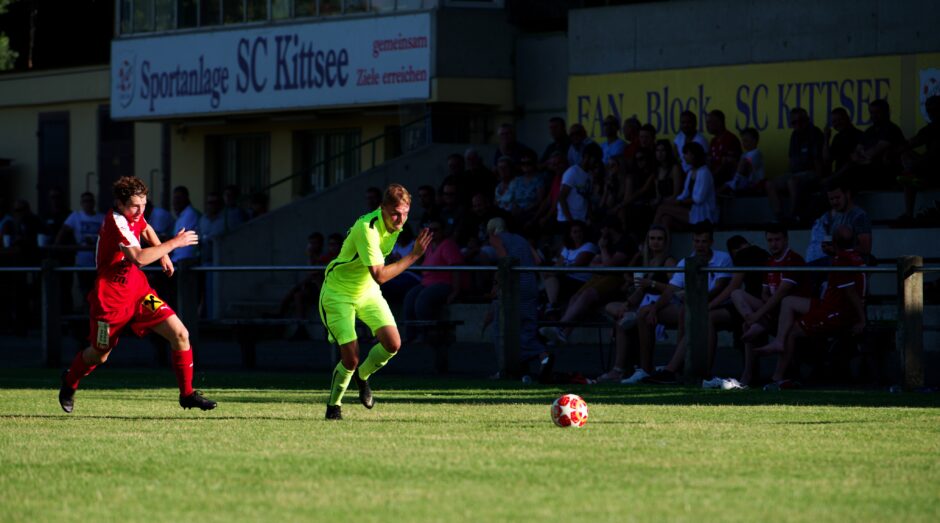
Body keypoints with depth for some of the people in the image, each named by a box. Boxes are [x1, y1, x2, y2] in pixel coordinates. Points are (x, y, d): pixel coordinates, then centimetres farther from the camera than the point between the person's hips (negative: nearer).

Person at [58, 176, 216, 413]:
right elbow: (139, 258, -37)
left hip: (139, 291, 7)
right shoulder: (115, 222, -25)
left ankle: (187, 394, 0)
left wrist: (163, 253, 17)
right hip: (111, 298, -7)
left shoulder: (134, 216, 1)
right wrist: (174, 243, -30)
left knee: (180, 334, -10)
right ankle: (70, 381, 46)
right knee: (99, 355, 13)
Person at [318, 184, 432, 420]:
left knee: (392, 343, -12)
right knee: (350, 357, -15)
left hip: (368, 292, 7)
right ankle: (333, 405, 12)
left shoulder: (394, 225, -5)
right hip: (338, 293, -7)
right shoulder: (367, 229, -32)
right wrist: (414, 256, -36)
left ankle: (362, 376, 18)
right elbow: (379, 275, -37)